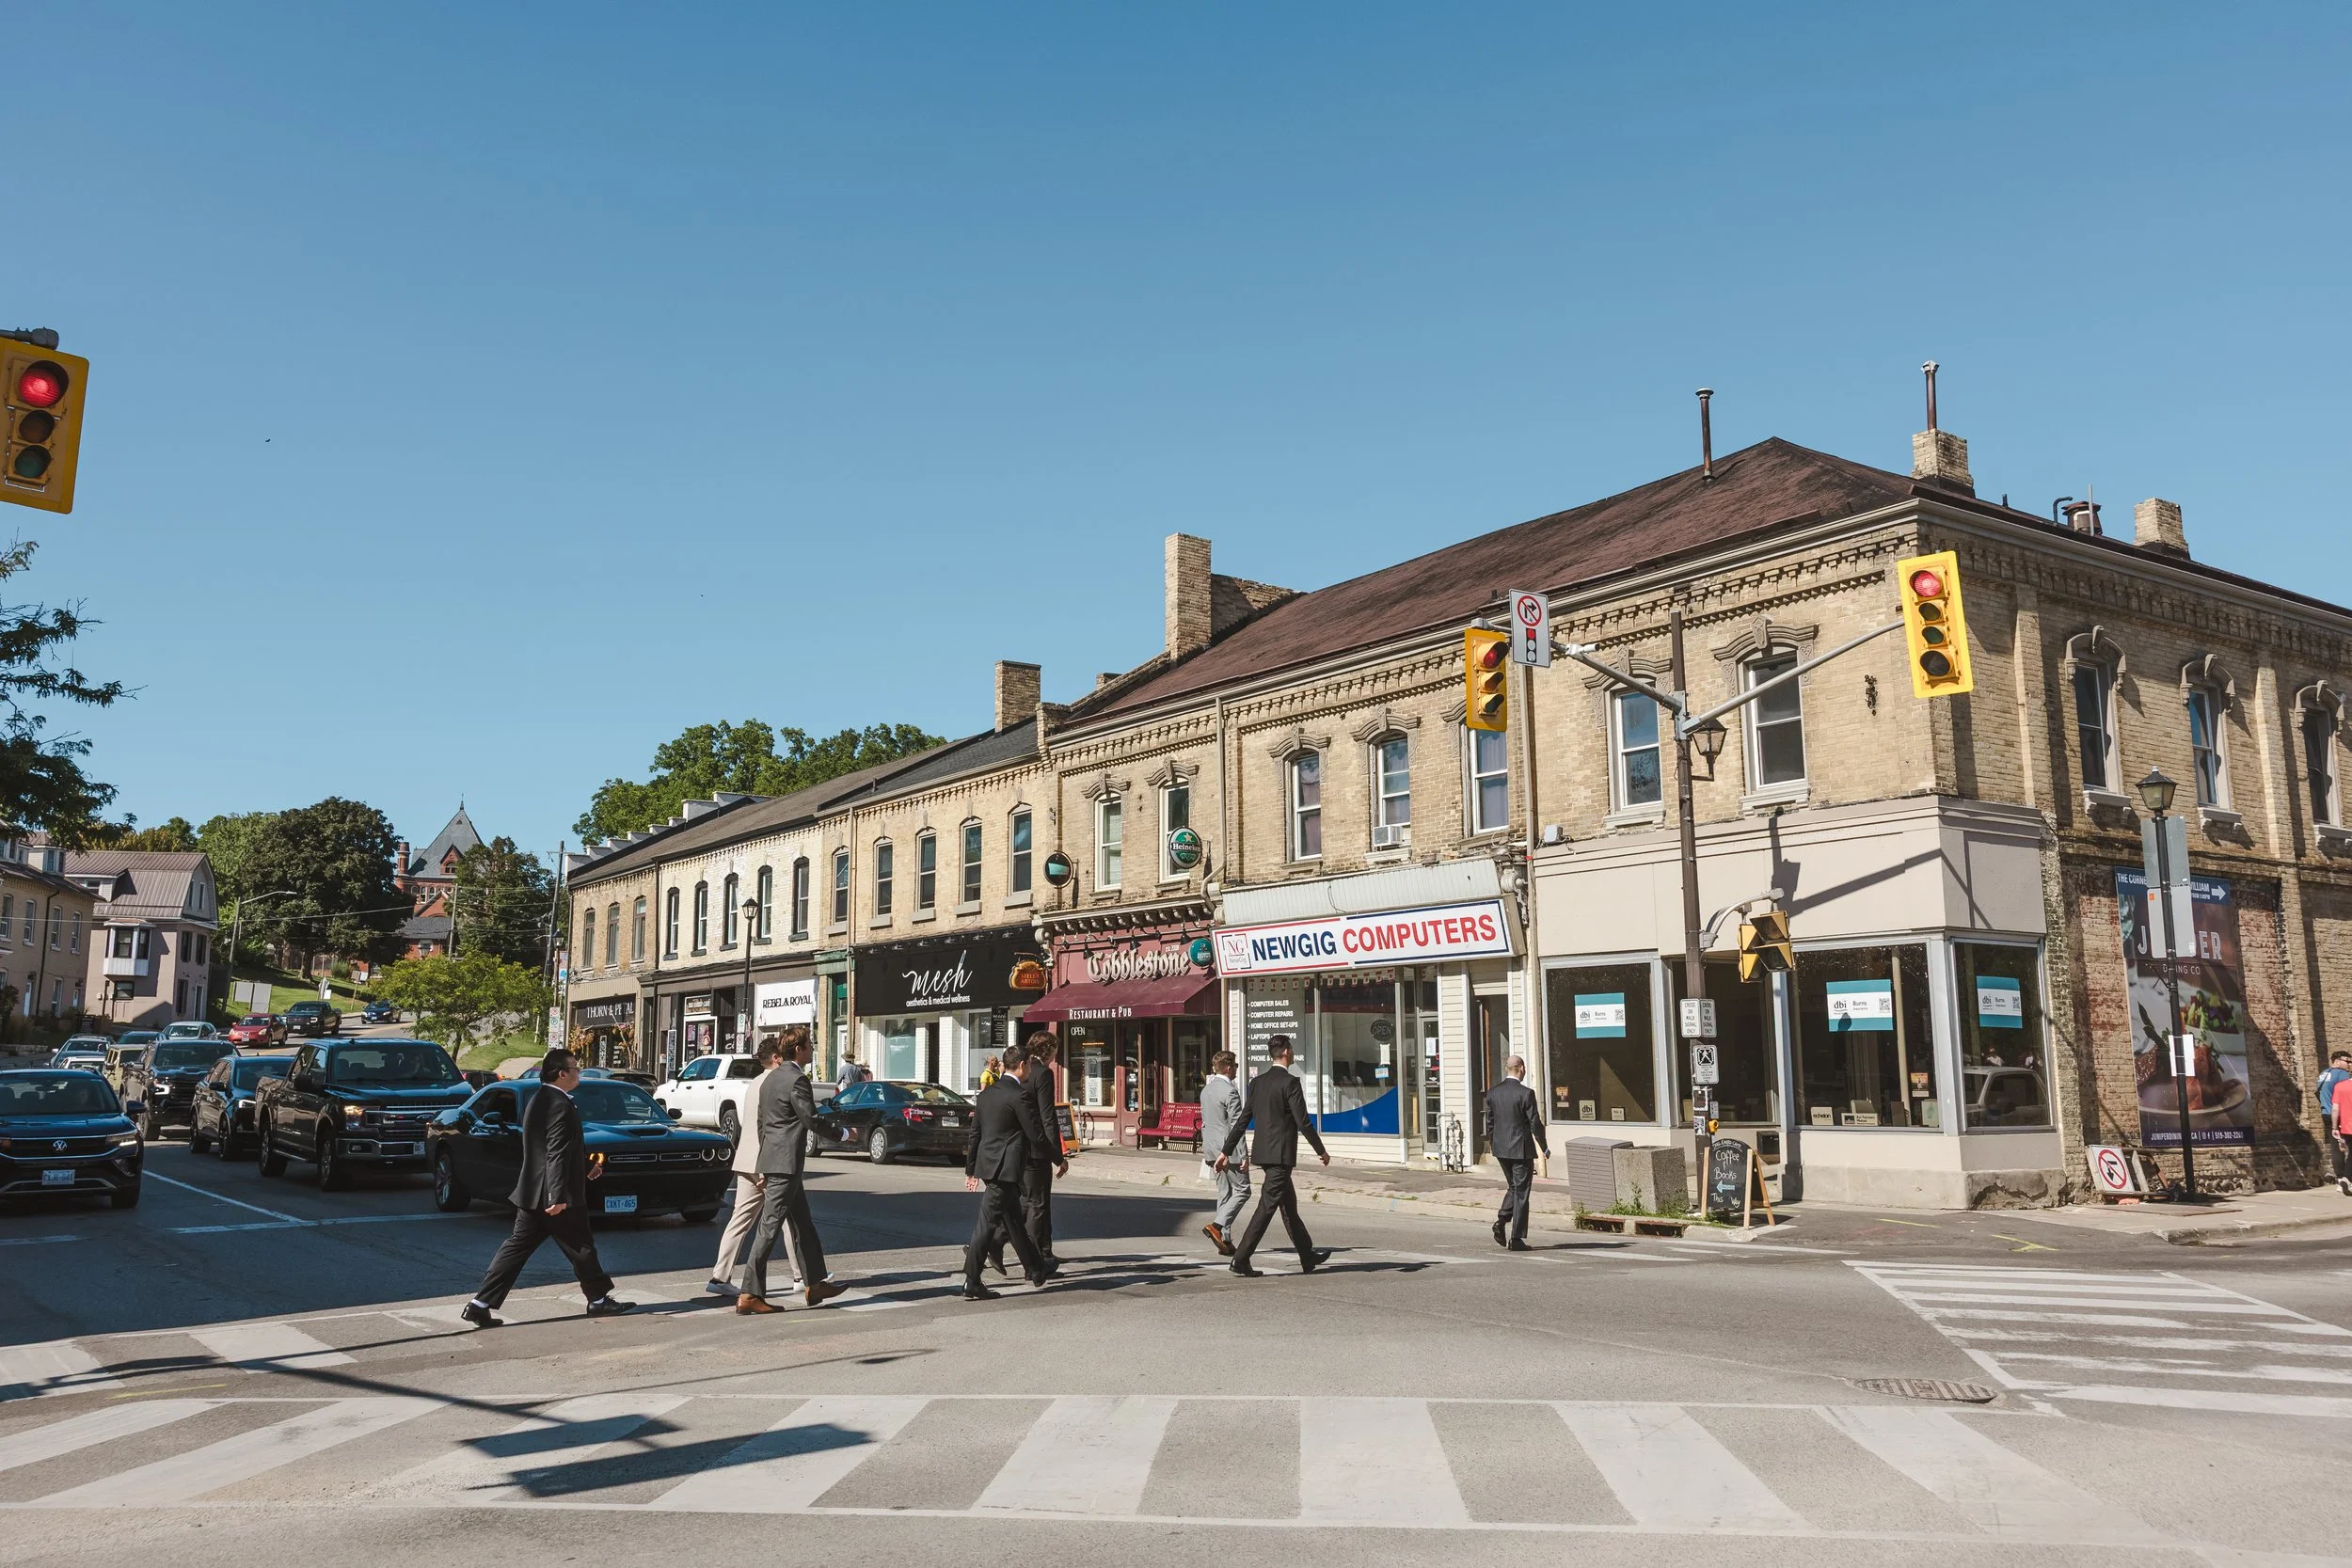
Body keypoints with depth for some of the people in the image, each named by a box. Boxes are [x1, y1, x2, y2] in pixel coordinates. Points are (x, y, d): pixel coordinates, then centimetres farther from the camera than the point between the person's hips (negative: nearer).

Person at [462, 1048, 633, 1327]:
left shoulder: (537, 1100, 13)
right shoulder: (561, 1105, -18)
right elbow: (557, 1154, -24)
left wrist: (585, 1169, 29)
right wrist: (558, 1196, -26)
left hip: (532, 1194, 9)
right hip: (554, 1196, -9)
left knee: (516, 1248, 8)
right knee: (581, 1248, 5)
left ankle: (481, 1304, 4)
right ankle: (599, 1299, 17)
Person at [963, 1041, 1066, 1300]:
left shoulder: (987, 1092, 10)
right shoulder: (1020, 1095, -14)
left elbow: (975, 1133, 13)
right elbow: (1037, 1136, -14)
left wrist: (970, 1169, 19)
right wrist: (1060, 1159, -1)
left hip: (987, 1164, 9)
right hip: (1005, 1168, -9)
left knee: (1013, 1219, 18)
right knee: (987, 1223, -4)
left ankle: (1036, 1270, 30)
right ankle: (972, 1284, 1)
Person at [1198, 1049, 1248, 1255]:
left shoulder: (1206, 1090, 12)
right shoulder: (1230, 1091, -15)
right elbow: (1236, 1125, -18)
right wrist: (1244, 1155, -16)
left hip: (1213, 1149, 8)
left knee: (1224, 1193, 12)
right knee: (1242, 1190, 0)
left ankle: (1225, 1240, 11)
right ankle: (1217, 1225, -14)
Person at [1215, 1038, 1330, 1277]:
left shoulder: (1257, 1082, 7)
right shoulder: (1289, 1082, -14)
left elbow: (1242, 1120, 8)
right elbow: (1303, 1122, -15)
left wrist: (1226, 1151, 11)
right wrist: (1321, 1151, -4)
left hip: (1263, 1153, 8)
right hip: (1281, 1154, -8)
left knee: (1289, 1205, 17)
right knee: (1267, 1206, -5)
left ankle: (1308, 1257, 27)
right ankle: (1240, 1259, -7)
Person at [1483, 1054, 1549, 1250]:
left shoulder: (1492, 1093, 2)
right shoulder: (1526, 1094, -14)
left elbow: (1489, 1122, 9)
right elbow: (1535, 1124, -11)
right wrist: (1544, 1148, 1)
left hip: (1500, 1149, 6)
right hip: (1521, 1149, -5)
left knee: (1513, 1187, 22)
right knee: (1522, 1192, 3)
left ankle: (1501, 1221, 2)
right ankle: (1516, 1239, 3)